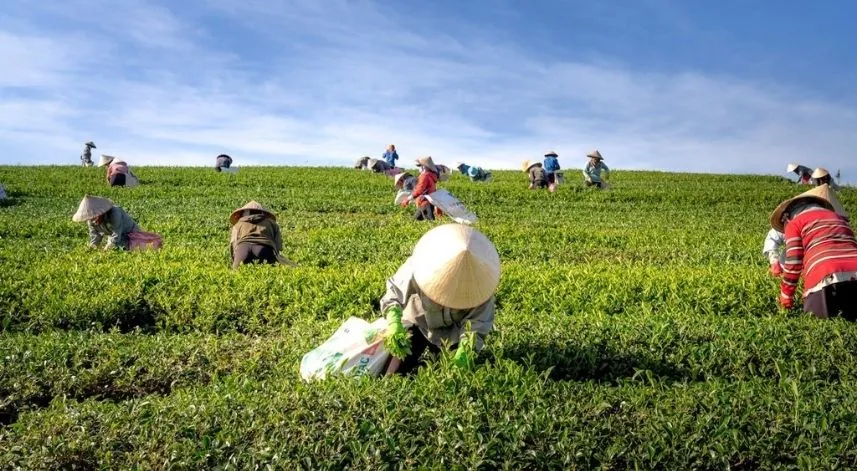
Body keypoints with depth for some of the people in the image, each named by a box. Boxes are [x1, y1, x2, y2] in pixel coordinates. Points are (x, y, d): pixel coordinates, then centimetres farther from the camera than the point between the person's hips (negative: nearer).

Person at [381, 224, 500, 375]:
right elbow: (394, 293, -23)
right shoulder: (418, 267, -34)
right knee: (395, 376, -6)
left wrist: (465, 351, -42)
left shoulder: (480, 282, -30)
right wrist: (394, 324, -40)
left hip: (453, 332, 1)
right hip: (419, 323, -1)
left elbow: (477, 325, -25)